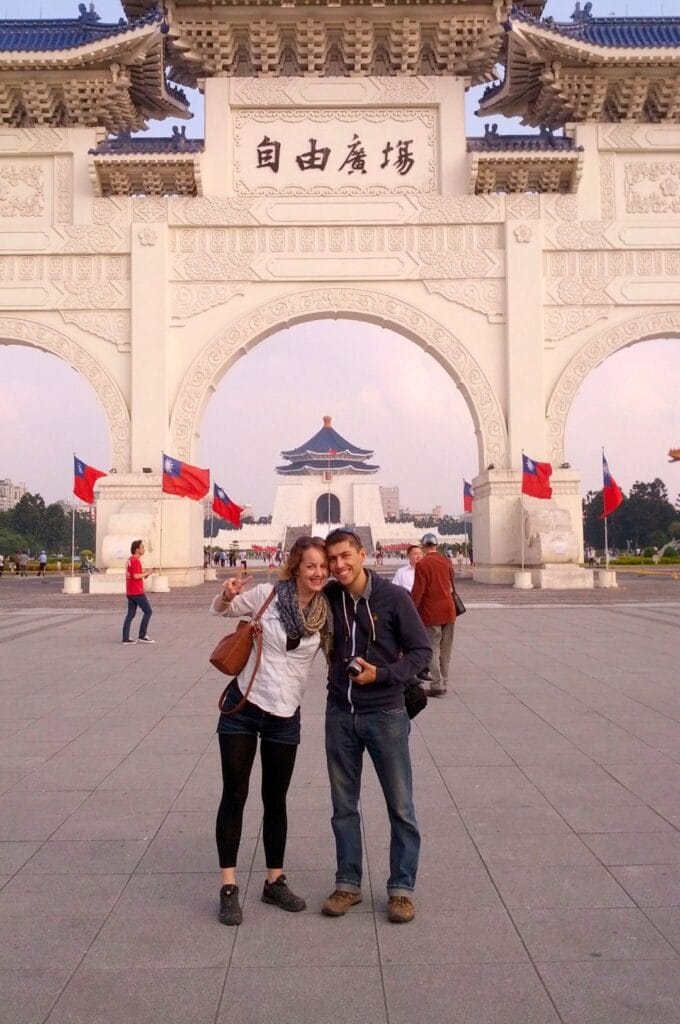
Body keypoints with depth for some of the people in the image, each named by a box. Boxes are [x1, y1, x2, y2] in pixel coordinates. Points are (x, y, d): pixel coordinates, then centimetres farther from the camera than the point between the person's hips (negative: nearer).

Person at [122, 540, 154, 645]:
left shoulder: (129, 560, 15)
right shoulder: (135, 560, -15)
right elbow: (136, 576, -22)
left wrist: (143, 574, 11)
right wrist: (146, 573, -9)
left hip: (130, 592, 9)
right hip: (137, 592, -9)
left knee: (130, 614, 8)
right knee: (148, 611, -1)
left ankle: (126, 638, 5)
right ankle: (142, 636, -1)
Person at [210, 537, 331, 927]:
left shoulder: (326, 612, -5)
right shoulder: (268, 594, -10)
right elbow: (220, 611, 4)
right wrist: (228, 595, -18)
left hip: (285, 716, 2)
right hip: (243, 706, -2)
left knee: (276, 800, 13)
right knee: (234, 795, 2)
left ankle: (275, 881, 28)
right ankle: (229, 887, 13)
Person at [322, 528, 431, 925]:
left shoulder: (394, 597, -10)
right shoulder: (329, 598, 0)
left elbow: (421, 650, -6)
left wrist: (381, 675, -19)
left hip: (385, 714, -3)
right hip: (340, 714, 3)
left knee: (401, 806, 6)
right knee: (344, 805, 13)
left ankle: (402, 888, 21)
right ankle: (348, 883, 28)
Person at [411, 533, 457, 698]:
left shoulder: (422, 564, -13)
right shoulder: (446, 561, 4)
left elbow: (417, 592, -14)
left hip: (431, 613, -5)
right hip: (448, 610, 5)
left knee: (433, 649, 1)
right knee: (445, 650, 12)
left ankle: (438, 686, -1)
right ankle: (443, 683, 19)